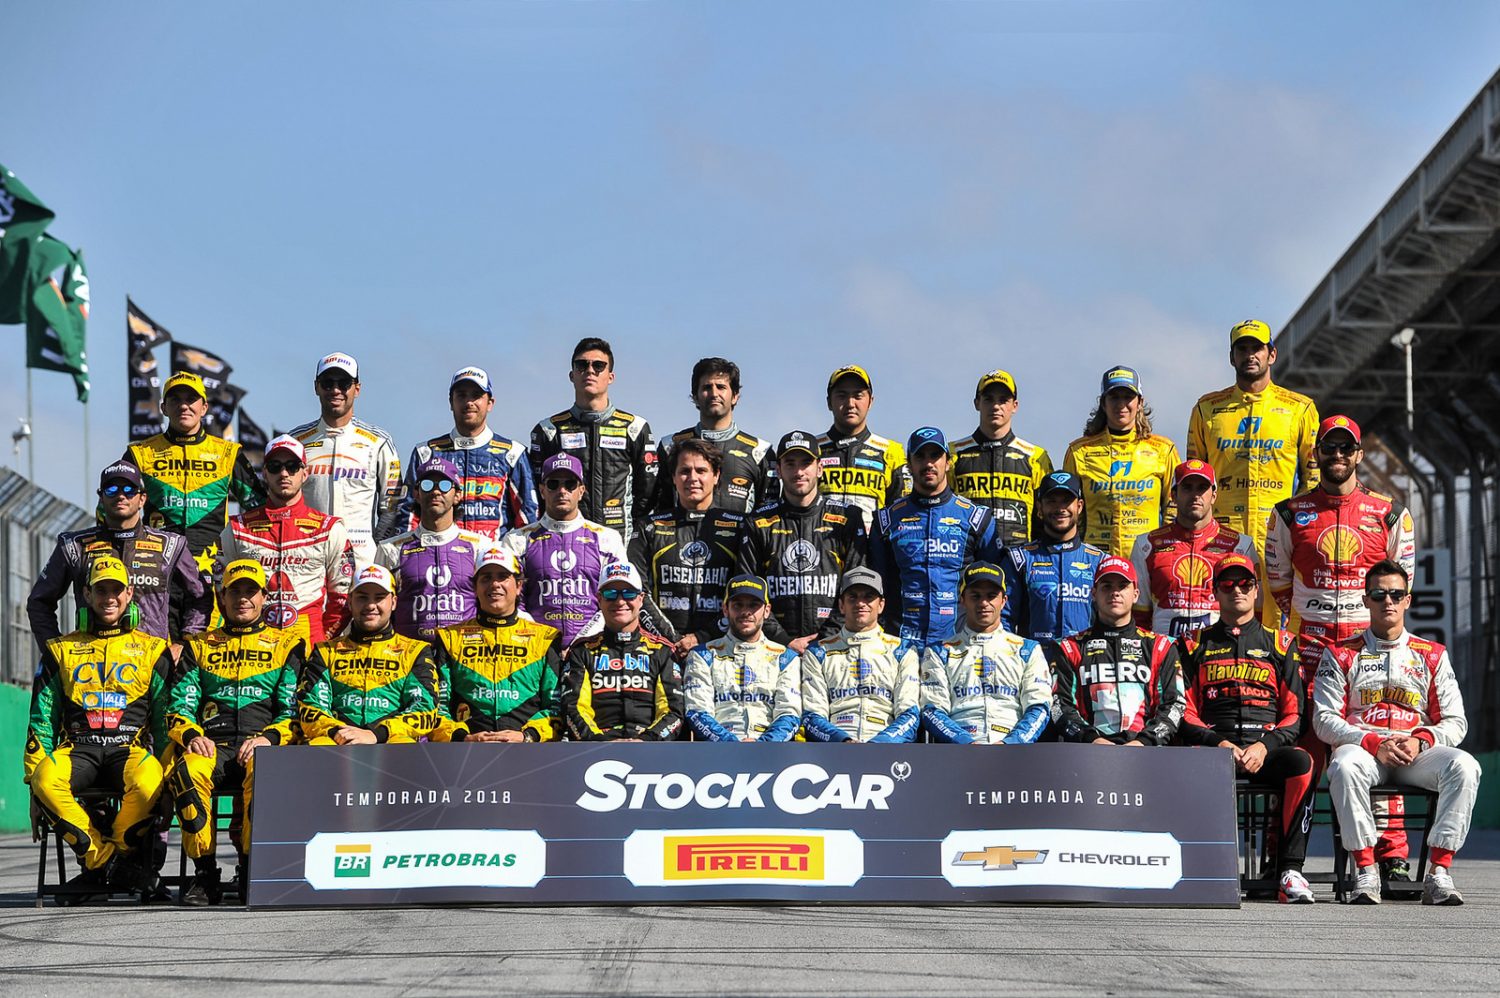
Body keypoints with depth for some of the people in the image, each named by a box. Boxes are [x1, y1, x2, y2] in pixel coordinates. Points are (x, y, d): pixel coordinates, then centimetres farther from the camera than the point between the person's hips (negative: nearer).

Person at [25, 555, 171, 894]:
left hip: (130, 748, -1)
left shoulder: (152, 650, 16)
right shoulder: (61, 651, 19)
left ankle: (100, 863, -12)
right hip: (77, 748, 1)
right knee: (46, 780, -35)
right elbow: (42, 720, 16)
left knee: (149, 784, -37)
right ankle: (103, 857, -23)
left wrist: (168, 765, 0)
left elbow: (167, 717, 13)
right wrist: (35, 774, 4)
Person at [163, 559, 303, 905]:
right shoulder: (199, 646, 25)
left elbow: (296, 708, 8)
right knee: (187, 772, -36)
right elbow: (179, 706, 14)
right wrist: (192, 735, -8)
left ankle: (252, 869, -27)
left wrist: (270, 737, -12)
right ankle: (205, 874, -25)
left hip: (264, 745, -1)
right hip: (211, 746, 1)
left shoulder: (287, 645, 19)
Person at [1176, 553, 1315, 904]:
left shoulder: (1279, 644, 18)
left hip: (1267, 749, 1)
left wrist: (1264, 746, -9)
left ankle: (1290, 871, -32)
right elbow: (1185, 713, 10)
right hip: (1212, 747, -1)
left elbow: (1294, 715, 11)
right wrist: (1218, 743, -10)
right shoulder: (1195, 645, 18)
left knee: (1301, 761, -34)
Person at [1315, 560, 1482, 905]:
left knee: (1464, 766, -31)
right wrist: (1375, 744, -15)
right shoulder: (1340, 655, 11)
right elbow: (1325, 720, 1)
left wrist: (1420, 742, -12)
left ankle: (1438, 872, -33)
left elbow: (1454, 722, 11)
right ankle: (1365, 871, -33)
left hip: (1419, 751, 2)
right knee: (1345, 767, -39)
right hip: (1361, 748, -1)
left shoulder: (1433, 656, 16)